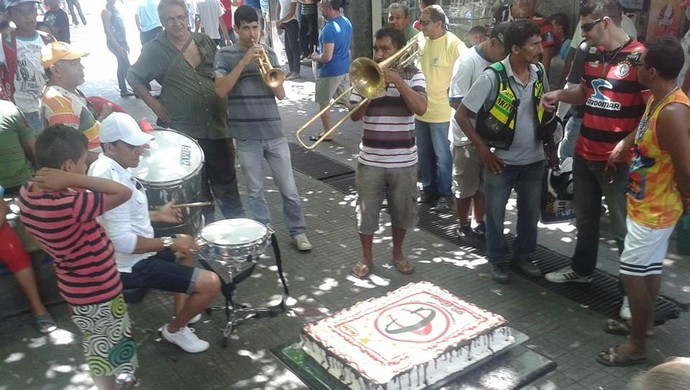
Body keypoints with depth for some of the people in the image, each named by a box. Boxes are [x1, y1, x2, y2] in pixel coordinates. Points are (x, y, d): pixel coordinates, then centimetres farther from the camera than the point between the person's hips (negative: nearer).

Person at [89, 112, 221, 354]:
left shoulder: (103, 167, 3)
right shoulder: (112, 182, -30)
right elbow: (124, 242, -33)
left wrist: (157, 215, 13)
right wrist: (169, 243, -22)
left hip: (134, 256, 11)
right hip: (132, 266, -11)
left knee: (185, 250, 32)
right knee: (211, 284, -13)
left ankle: (182, 312, 34)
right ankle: (175, 330, 11)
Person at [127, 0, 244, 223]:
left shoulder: (205, 41, 6)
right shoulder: (156, 50, -5)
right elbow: (134, 78, 4)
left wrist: (225, 100, 8)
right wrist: (153, 104, -5)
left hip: (217, 126, 3)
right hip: (184, 132, -3)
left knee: (226, 181, 12)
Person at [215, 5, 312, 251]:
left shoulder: (269, 54, 8)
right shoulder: (225, 55, 0)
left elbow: (281, 94, 2)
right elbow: (221, 91, -15)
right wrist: (245, 61, -18)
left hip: (274, 132, 2)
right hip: (246, 136, -2)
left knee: (289, 189, 6)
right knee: (255, 191, 9)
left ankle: (298, 232, 20)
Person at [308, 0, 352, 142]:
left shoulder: (329, 29, -25)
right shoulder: (347, 22, 2)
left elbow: (327, 57, -28)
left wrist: (315, 57, -8)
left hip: (330, 72, -8)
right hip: (345, 68, 8)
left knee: (323, 103, 10)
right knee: (347, 100, 18)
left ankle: (327, 133, 20)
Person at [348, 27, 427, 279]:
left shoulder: (413, 75, -2)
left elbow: (420, 108, -19)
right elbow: (355, 116, -3)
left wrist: (397, 80, -23)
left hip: (403, 161, -1)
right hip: (370, 160, 1)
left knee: (402, 211, 13)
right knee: (366, 212, 8)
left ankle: (397, 254, 35)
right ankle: (366, 258, 26)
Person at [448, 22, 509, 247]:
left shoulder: (498, 62, 2)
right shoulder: (467, 62, -17)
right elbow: (455, 101, -20)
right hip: (468, 136, -6)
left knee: (484, 184, 17)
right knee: (466, 187, 8)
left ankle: (479, 223, 33)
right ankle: (463, 227, 25)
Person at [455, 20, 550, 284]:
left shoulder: (539, 71, -2)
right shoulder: (492, 77, -18)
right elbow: (461, 115, -14)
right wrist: (483, 149, -14)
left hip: (534, 159, 5)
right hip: (501, 160, -5)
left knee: (531, 211, 16)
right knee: (495, 213, 10)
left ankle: (523, 255, 37)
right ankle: (497, 260, 29)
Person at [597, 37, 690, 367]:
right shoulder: (657, 100, 2)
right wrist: (623, 145, 8)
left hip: (655, 209, -10)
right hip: (647, 204, 10)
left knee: (633, 274, -1)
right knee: (649, 269, 22)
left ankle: (637, 345, 14)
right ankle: (644, 322, 40)